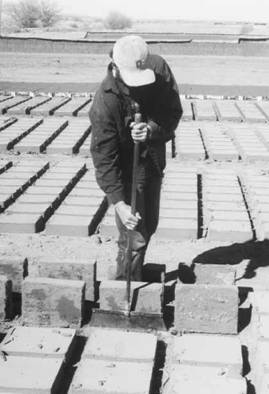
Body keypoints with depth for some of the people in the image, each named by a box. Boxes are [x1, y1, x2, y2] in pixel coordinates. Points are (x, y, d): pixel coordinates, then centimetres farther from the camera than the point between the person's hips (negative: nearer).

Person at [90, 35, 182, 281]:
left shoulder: (160, 69, -19)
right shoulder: (105, 101, -31)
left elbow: (174, 112, -10)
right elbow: (103, 157, -27)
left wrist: (152, 130, -32)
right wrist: (118, 203, -31)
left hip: (154, 158, 6)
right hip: (126, 168, -6)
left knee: (149, 226, 21)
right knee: (134, 236, -7)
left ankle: (134, 274, 44)